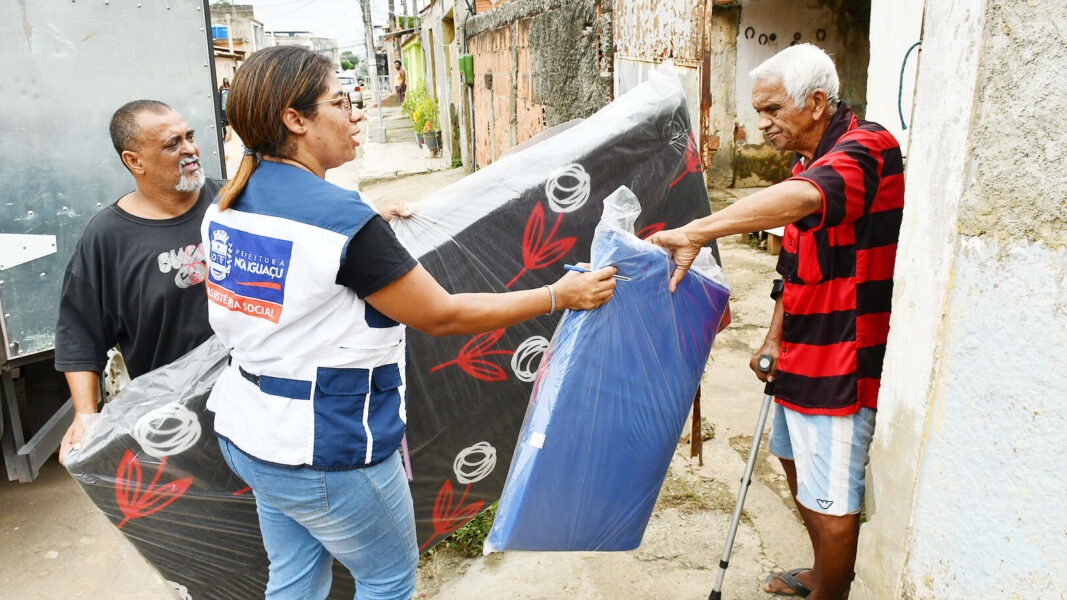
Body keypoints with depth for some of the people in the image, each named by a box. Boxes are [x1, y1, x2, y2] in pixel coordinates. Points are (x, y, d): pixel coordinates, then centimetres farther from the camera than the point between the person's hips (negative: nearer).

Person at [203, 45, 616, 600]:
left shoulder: (228, 206, 0)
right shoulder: (341, 218, -26)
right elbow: (442, 316, -22)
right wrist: (558, 295, -13)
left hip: (246, 431, 8)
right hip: (324, 451, -8)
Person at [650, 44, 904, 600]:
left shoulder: (866, 148, -19)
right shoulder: (808, 164, 12)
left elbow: (801, 200, -44)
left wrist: (695, 232, -51)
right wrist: (774, 339, 12)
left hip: (842, 362, -10)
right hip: (802, 356, 10)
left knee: (828, 500, 0)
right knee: (797, 464, 24)